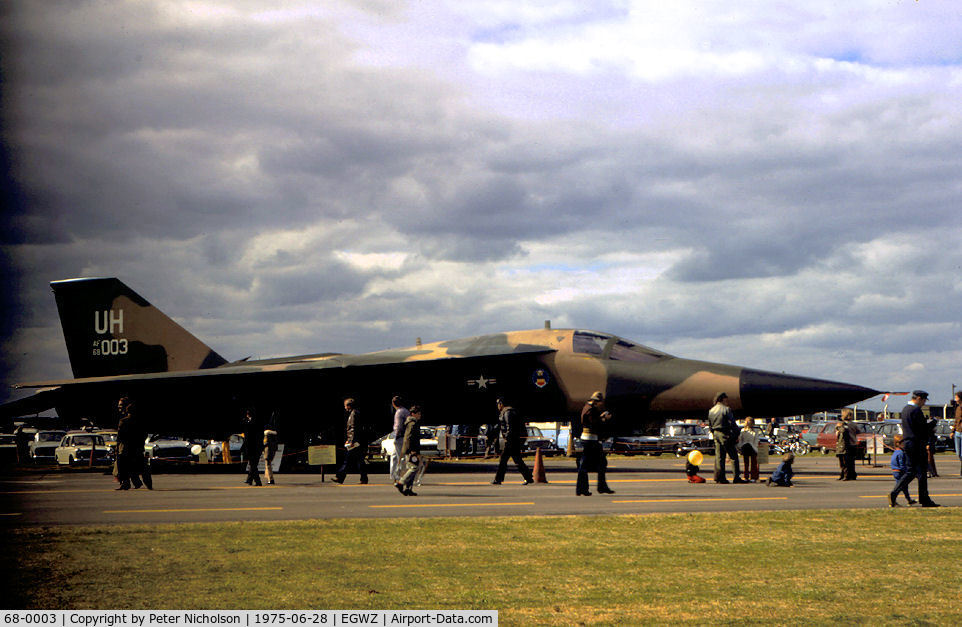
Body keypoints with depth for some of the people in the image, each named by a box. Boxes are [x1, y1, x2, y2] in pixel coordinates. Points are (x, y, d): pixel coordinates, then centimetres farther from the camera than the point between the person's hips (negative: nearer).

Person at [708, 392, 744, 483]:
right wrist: (736, 434, -6)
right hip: (725, 434, -7)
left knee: (719, 457, 10)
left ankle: (719, 478, 8)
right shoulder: (726, 409, -10)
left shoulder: (711, 411, 11)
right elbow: (732, 423, -13)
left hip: (715, 434, 7)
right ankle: (736, 478, -6)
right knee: (733, 456, -2)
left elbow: (710, 425, 16)